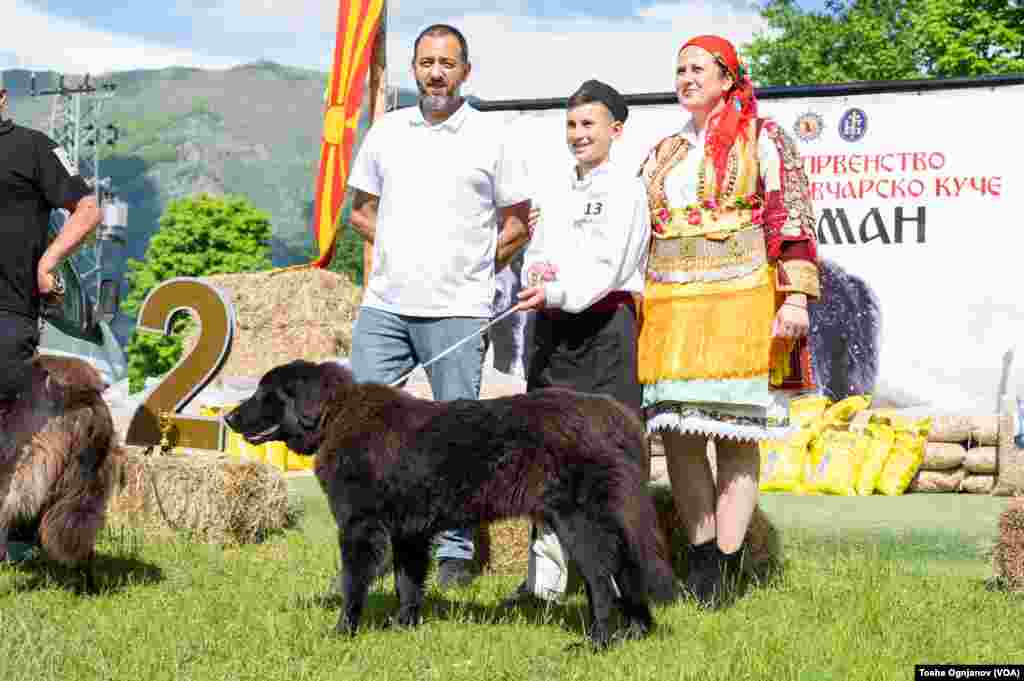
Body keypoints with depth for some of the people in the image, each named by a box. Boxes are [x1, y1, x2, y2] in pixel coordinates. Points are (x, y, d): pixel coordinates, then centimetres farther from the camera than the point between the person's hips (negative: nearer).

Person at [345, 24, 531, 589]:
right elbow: (361, 211, 21)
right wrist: (405, 255, 10)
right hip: (384, 306, 3)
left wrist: (470, 269, 6)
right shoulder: (386, 132, 11)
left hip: (456, 310, -3)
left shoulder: (489, 139, 2)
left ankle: (457, 553, 9)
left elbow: (517, 226, 7)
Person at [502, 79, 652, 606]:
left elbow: (605, 265, -13)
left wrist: (556, 291, -25)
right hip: (552, 328, 7)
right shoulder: (557, 195, 20)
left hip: (604, 325, -7)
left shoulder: (624, 189, -3)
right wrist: (536, 271, -4)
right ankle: (546, 577, 15)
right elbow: (535, 253, 19)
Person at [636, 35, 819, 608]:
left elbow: (793, 219, -3)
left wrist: (796, 297, -13)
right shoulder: (664, 152, 21)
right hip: (671, 304, 5)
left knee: (735, 434, -5)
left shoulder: (762, 139, 5)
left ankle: (727, 566, -1)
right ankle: (701, 556, 9)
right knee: (677, 431, -1)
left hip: (739, 301, -5)